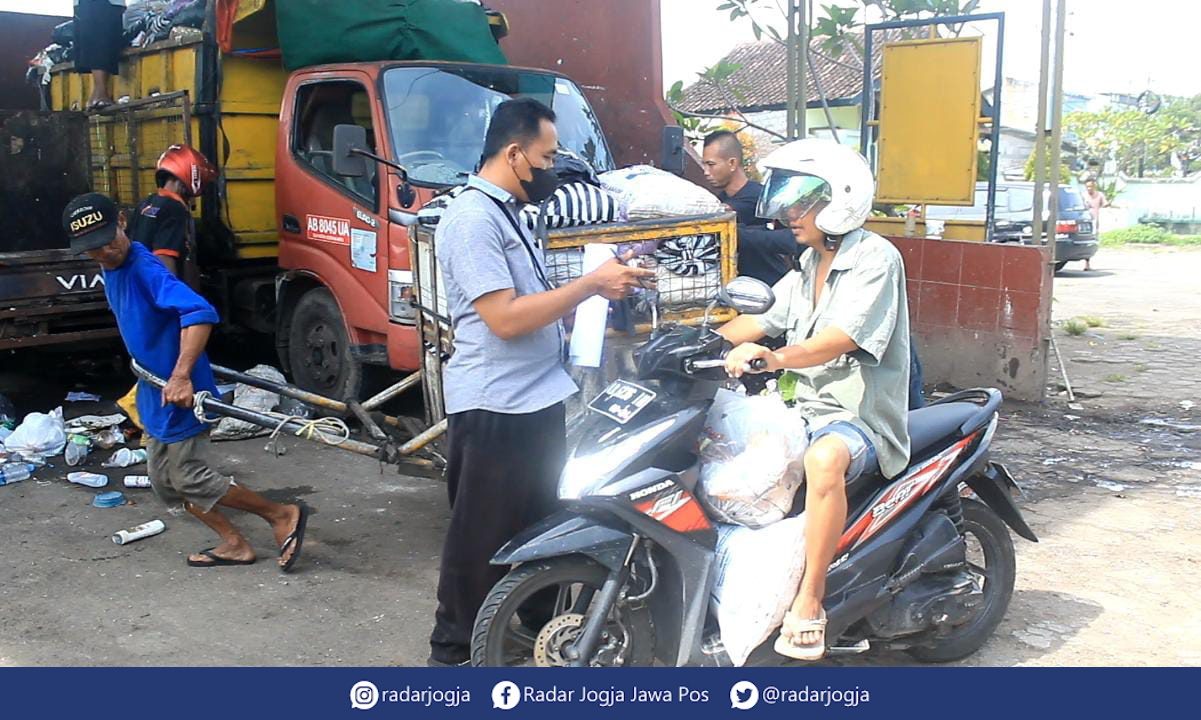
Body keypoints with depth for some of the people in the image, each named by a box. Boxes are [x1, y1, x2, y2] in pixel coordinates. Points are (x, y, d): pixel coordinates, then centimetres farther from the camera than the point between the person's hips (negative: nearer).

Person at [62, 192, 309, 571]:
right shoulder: (111, 270, 6)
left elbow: (200, 312, -38)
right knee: (165, 481, 16)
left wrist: (181, 376, -42)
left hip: (178, 394, -10)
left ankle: (283, 515, 9)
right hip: (155, 392, 10)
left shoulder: (145, 270, -24)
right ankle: (233, 543, 24)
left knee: (188, 478, -2)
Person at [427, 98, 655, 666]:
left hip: (537, 401, 10)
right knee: (481, 541, 2)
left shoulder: (507, 213, 16)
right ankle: (453, 651, 17)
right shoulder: (471, 219, -17)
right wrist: (590, 284, -19)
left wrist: (602, 285, 6)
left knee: (537, 528, 20)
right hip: (495, 409, -10)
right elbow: (505, 317, -24)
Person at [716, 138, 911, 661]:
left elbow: (839, 340, -26)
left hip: (861, 416, -9)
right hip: (808, 409, 9)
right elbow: (762, 320, 17)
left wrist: (771, 358, -41)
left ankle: (808, 604, -30)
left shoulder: (876, 257, -11)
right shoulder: (809, 265, 17)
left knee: (825, 460, -40)